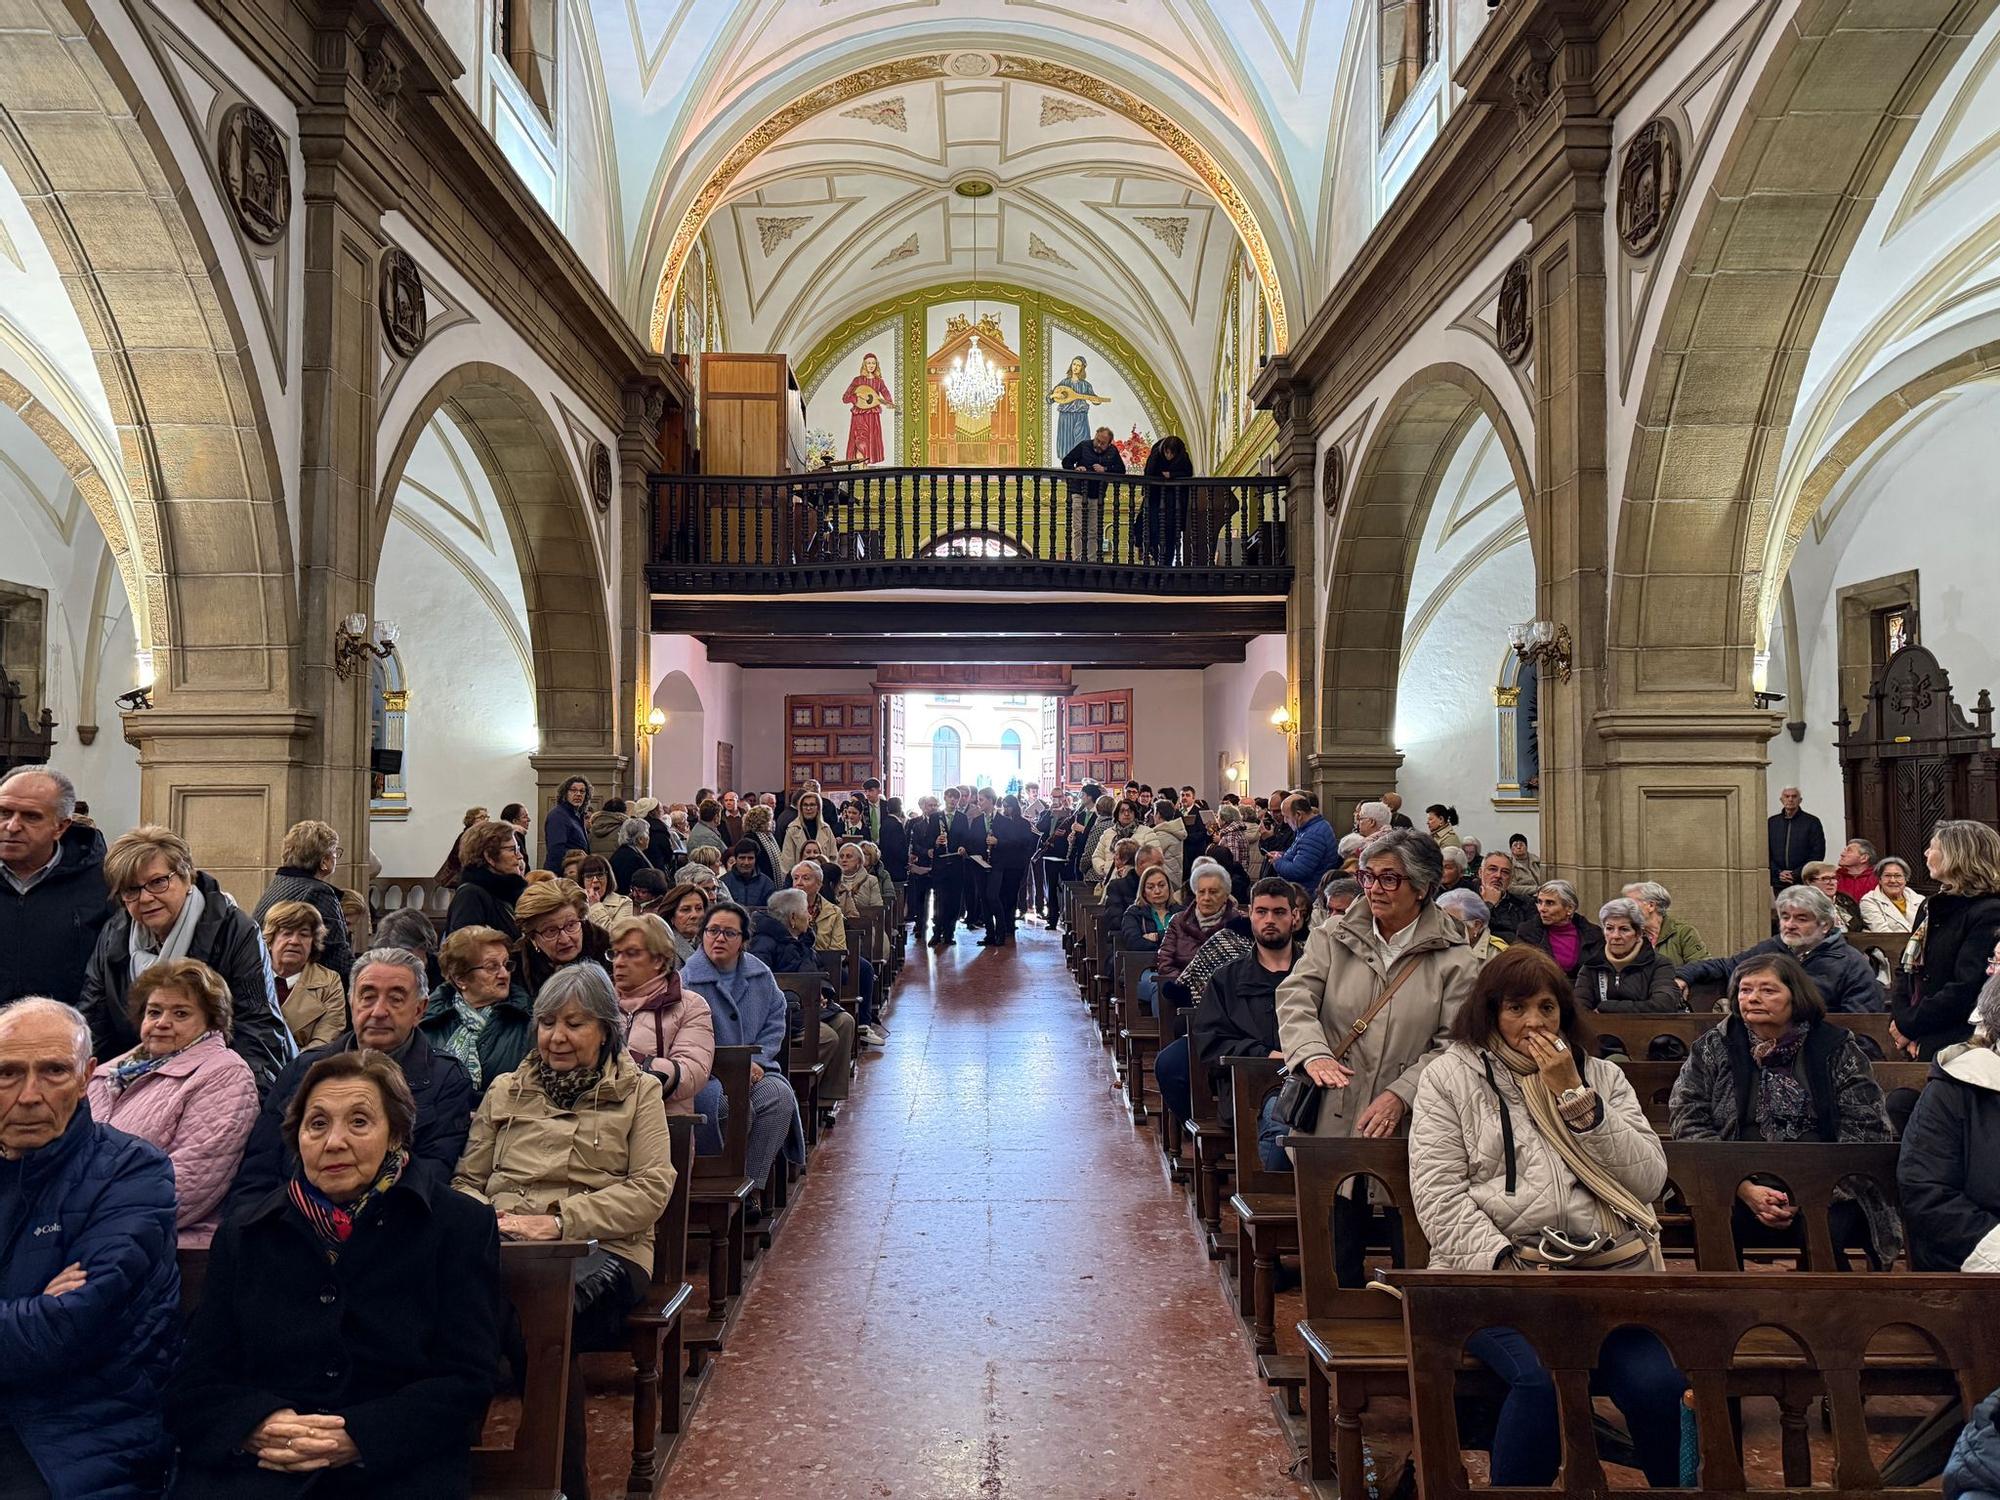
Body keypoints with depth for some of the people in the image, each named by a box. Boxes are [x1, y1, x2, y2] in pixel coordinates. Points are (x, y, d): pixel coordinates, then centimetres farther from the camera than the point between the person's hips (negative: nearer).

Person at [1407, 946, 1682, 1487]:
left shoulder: (1601, 1076, 18)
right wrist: (1508, 1266, -15)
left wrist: (1575, 1097, -3)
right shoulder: (1450, 1077, 8)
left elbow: (1649, 1180, 5)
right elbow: (1439, 1198, -1)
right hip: (1496, 1272, -2)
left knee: (1655, 1382, -25)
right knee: (1547, 1374, -31)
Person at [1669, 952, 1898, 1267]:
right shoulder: (1712, 1048, 9)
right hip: (1737, 1190, 0)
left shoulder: (1836, 1048, 7)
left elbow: (1867, 1129, 1)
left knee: (1827, 1228, -33)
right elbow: (1690, 1124, 1)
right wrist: (1746, 1190, -12)